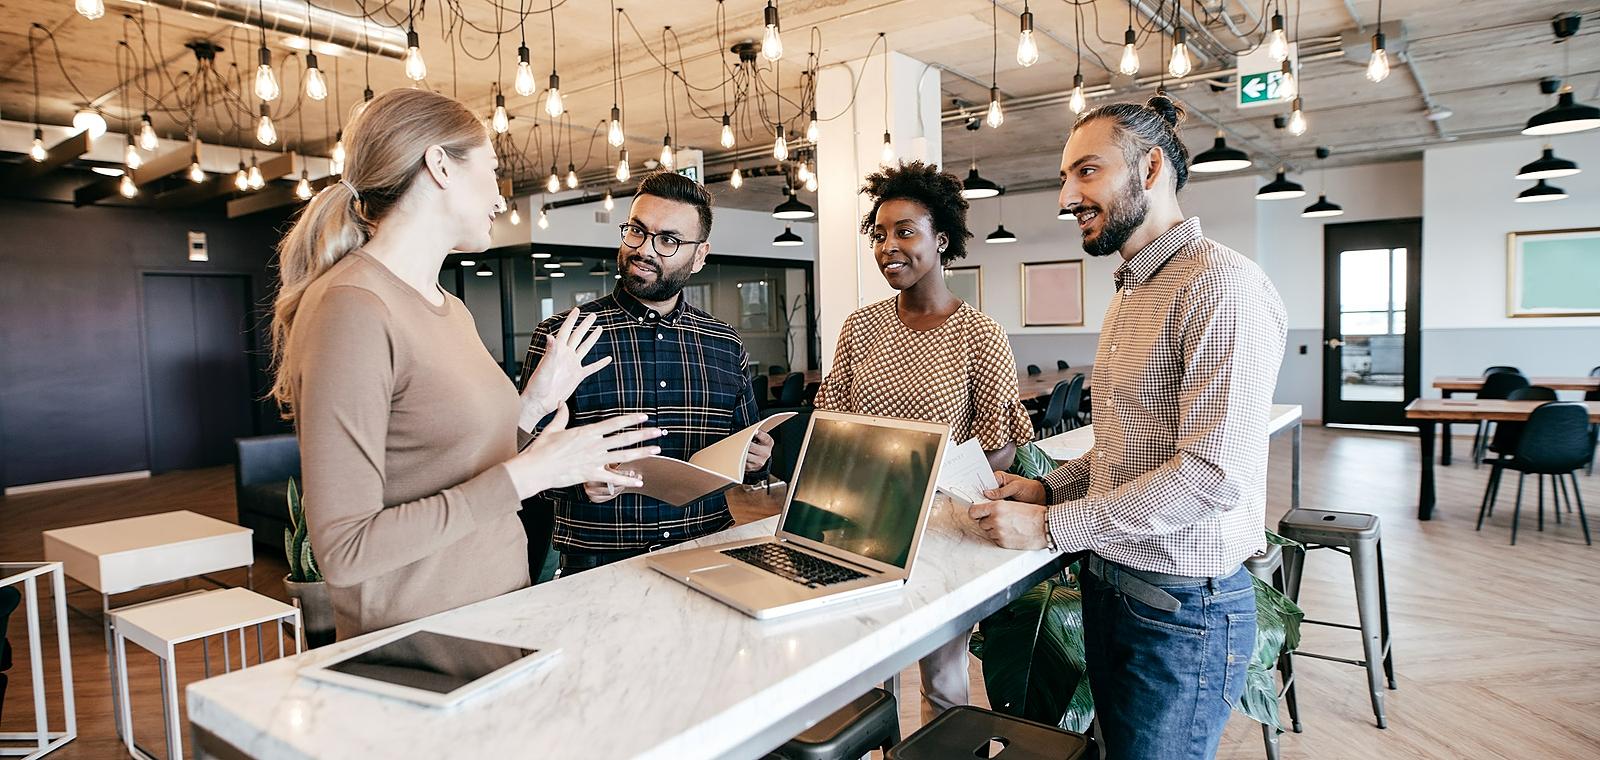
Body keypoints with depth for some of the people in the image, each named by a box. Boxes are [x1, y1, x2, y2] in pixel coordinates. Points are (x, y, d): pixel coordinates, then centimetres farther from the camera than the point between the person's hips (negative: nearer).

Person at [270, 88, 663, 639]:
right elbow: (344, 551, -23)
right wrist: (525, 474, -23)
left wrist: (534, 403, 5)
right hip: (414, 642, -8)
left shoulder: (452, 311, 8)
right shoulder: (351, 309, -19)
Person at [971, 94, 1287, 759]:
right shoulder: (1129, 294, 14)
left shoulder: (1222, 286, -18)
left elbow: (1213, 472, -26)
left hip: (1183, 606, -9)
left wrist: (1051, 525, -20)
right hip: (1109, 582, 9)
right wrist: (1050, 487, 5)